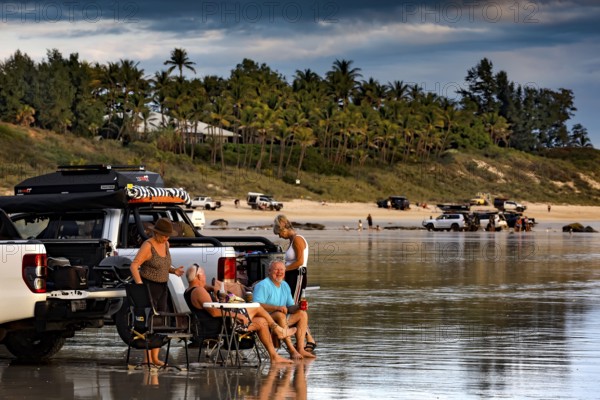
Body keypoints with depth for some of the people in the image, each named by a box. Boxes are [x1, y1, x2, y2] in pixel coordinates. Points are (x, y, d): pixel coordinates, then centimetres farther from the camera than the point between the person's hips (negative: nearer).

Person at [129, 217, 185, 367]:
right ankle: (147, 358, -6)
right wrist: (140, 285, -30)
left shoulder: (165, 244, 8)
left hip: (162, 287, 8)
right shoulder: (148, 246, -16)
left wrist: (174, 270, 1)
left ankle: (155, 357, 12)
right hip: (148, 286, -8)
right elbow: (134, 266, -19)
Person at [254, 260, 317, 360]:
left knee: (302, 314, -5)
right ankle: (291, 350, -38)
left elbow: (290, 308, 16)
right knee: (280, 315, -35)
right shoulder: (263, 285, -10)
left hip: (281, 320, 8)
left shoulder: (285, 286, 16)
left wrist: (298, 307, -8)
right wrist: (277, 308, -31)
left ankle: (300, 349, -18)